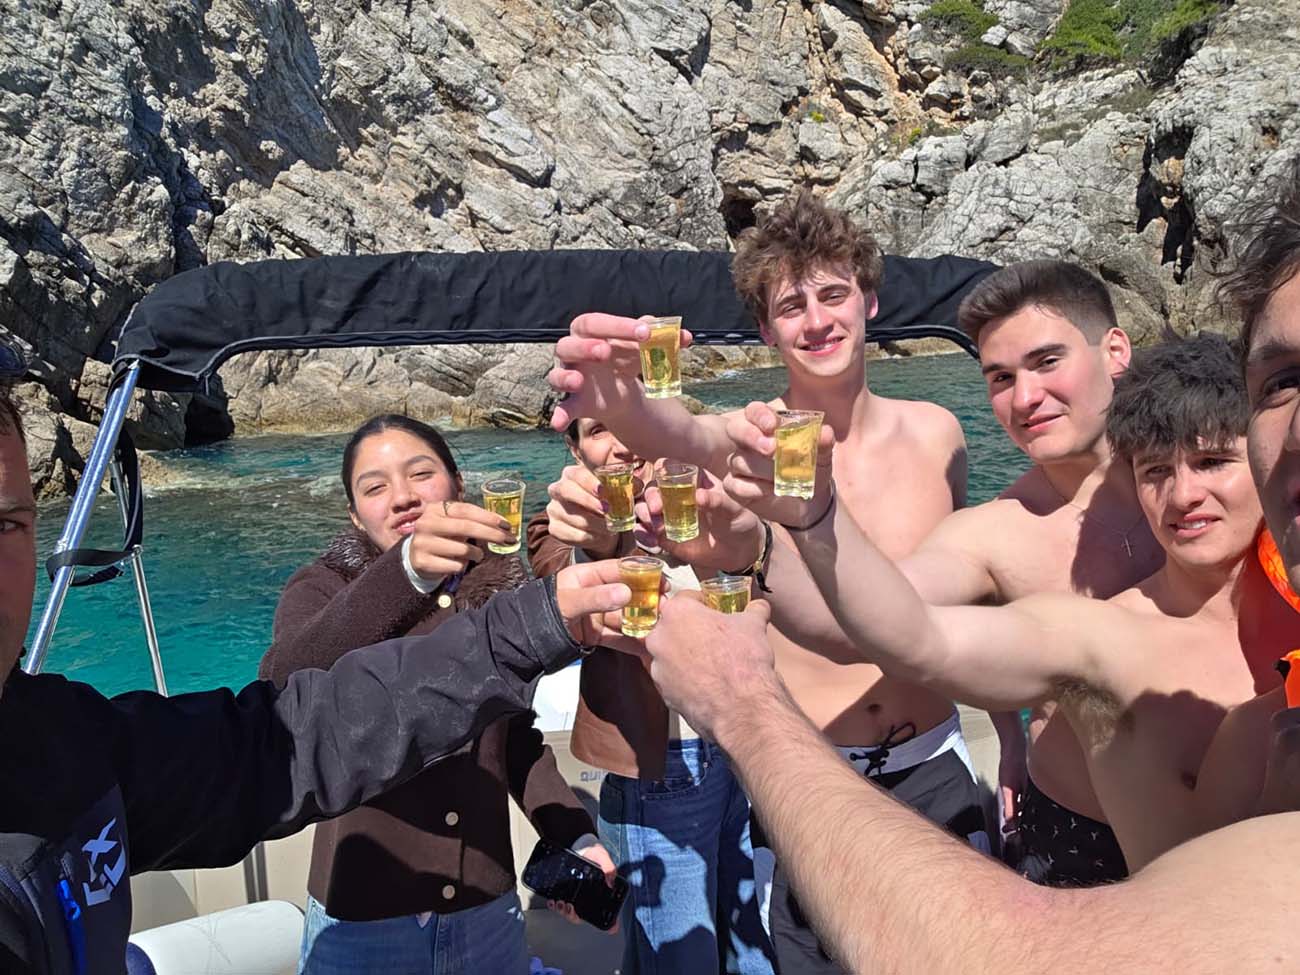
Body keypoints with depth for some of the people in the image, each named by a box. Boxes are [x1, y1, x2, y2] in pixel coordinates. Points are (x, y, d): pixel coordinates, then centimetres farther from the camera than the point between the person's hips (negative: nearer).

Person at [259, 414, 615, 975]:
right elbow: (280, 690, -32)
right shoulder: (324, 590, -10)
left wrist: (576, 838, -3)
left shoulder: (503, 592, -2)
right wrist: (404, 572, -46)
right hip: (362, 926, -2)